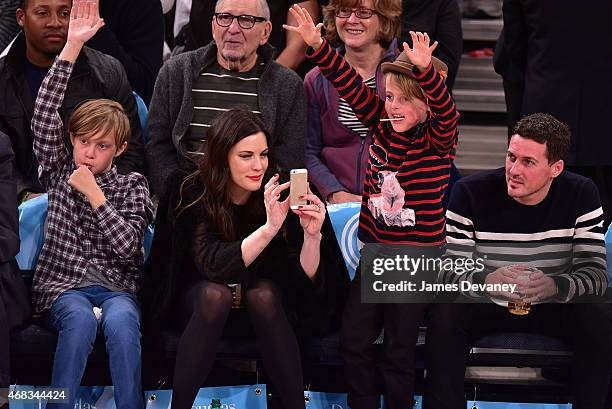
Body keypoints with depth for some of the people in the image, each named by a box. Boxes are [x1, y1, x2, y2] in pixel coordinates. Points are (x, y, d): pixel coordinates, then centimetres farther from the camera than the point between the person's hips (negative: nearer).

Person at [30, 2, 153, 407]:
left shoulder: (132, 184, 9)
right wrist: (72, 47, -8)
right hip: (62, 285, 0)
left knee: (120, 320, -36)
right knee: (81, 317, -36)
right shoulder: (60, 172, 12)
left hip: (117, 286, 0)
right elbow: (44, 114, -2)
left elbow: (128, 245, -3)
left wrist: (94, 195, -8)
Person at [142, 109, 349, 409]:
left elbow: (305, 279, -17)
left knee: (263, 294, -31)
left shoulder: (279, 194, -16)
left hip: (263, 303, 1)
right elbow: (213, 267, -33)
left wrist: (312, 235, -37)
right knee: (215, 294, -34)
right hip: (199, 301, -1)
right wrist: (269, 228, -44)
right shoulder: (194, 193, -19)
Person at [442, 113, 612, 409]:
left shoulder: (581, 195, -12)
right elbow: (449, 271, -18)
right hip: (484, 305, -1)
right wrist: (487, 281, -41)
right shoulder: (471, 192, -15)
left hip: (555, 305, 1)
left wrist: (554, 286, -39)